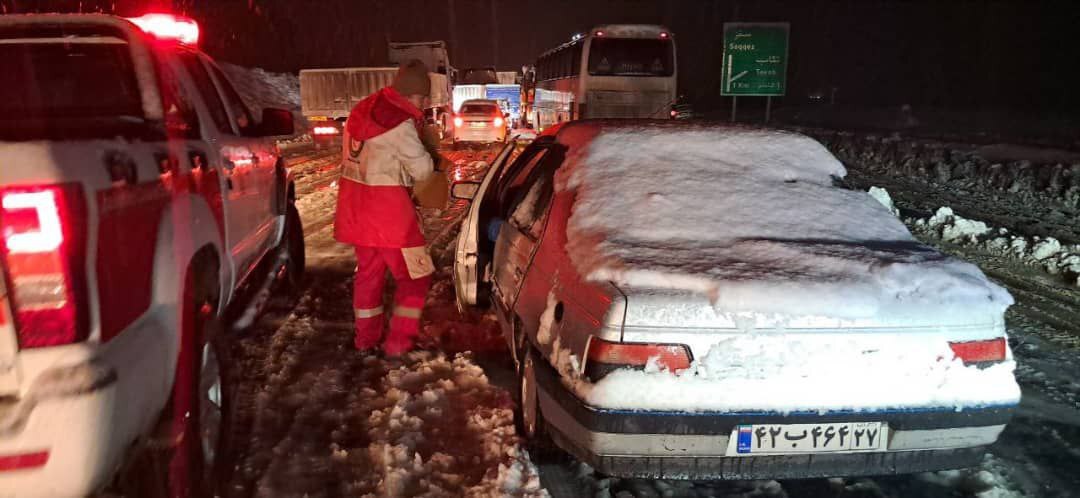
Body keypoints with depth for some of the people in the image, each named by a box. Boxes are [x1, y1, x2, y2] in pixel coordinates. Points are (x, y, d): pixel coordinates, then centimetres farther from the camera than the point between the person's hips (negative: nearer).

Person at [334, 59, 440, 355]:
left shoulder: (363, 111, 9)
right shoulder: (400, 122, -18)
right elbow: (422, 169, -15)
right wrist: (430, 156, 6)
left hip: (357, 206, 9)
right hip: (386, 209, -8)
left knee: (369, 270, 20)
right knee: (414, 275, 5)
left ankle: (366, 337, 28)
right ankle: (398, 343, 6)